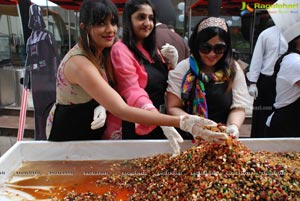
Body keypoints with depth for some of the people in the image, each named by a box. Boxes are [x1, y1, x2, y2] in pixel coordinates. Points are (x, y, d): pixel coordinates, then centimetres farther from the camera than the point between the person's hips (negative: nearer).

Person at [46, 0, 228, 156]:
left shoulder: (102, 53, -6)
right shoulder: (80, 63, -33)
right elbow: (122, 110, -41)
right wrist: (182, 122, -46)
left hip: (90, 132, 7)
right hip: (68, 136, -7)